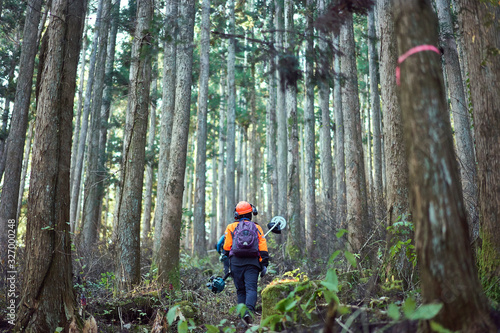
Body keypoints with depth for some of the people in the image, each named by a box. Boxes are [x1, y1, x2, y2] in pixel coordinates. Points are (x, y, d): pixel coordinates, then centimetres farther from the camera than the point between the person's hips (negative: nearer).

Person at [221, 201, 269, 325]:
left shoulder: (231, 227, 9)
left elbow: (226, 247, 5)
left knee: (240, 290, 8)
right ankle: (249, 310, -28)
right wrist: (264, 264, 7)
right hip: (252, 263, 0)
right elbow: (263, 248, 6)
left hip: (236, 262, 0)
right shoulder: (257, 228, 12)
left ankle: (243, 314, 3)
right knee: (251, 288, -7)